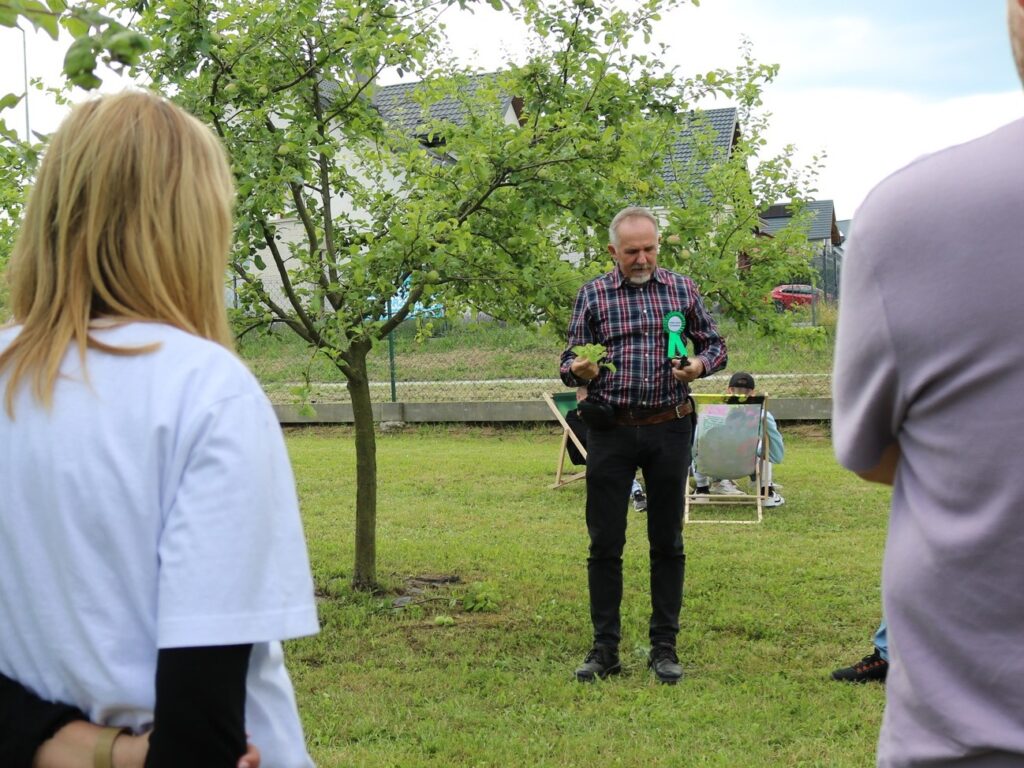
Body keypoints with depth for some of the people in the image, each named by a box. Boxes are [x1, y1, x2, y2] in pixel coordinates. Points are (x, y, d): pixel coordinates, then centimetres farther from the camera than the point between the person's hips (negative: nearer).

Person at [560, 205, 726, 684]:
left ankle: (664, 647, 15)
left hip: (668, 429, 1)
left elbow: (714, 344, 12)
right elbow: (570, 362, 4)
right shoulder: (592, 295, 4)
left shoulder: (681, 289, 6)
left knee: (667, 542, 6)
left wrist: (700, 365, -11)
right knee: (604, 542, 0)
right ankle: (604, 648, 9)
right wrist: (578, 370, -20)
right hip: (610, 430, -1)